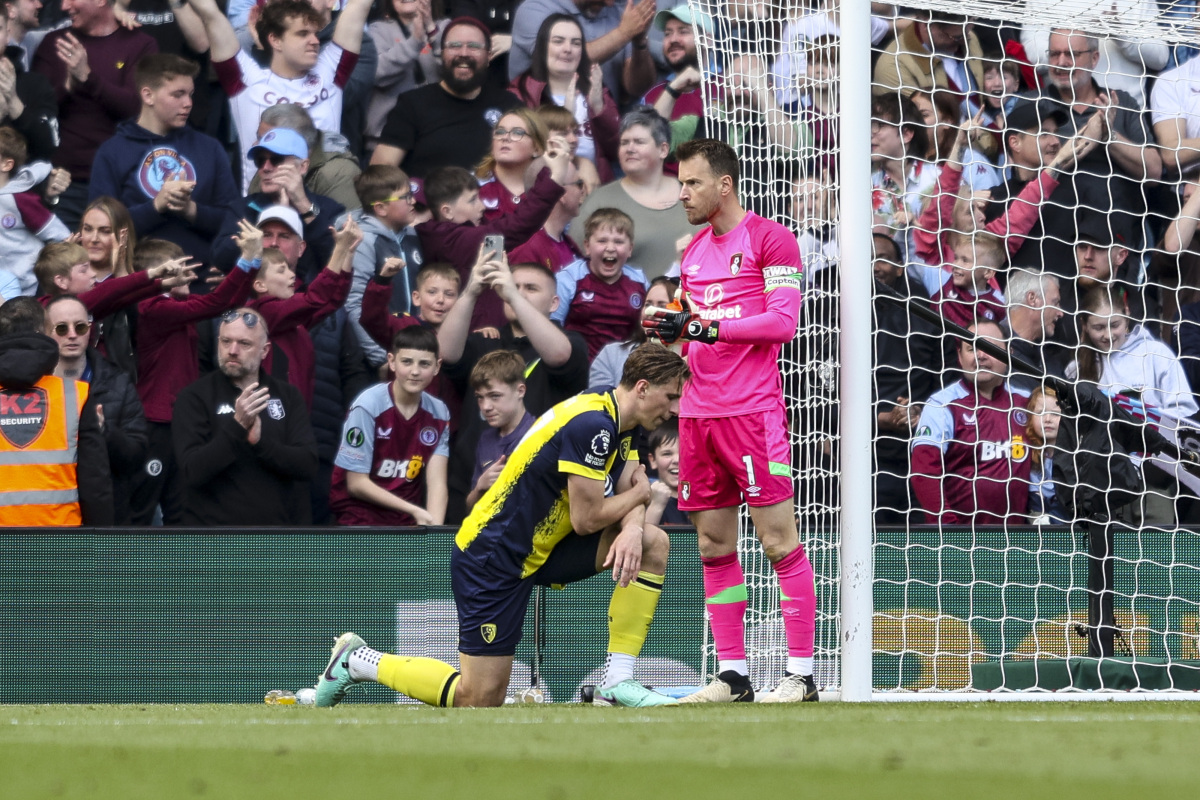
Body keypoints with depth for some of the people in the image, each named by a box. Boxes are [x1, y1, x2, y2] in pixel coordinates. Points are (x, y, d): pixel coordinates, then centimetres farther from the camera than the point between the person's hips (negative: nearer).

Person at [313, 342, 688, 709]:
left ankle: (617, 682, -2)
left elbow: (630, 495, 6)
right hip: (493, 559, -9)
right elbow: (586, 519, -22)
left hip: (539, 549, 9)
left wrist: (632, 528, -17)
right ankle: (357, 661, 10)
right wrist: (639, 495, -5)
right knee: (479, 701, -8)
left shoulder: (617, 423, 6)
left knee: (652, 543, -3)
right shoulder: (591, 424, -24)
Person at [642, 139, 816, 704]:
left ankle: (800, 675, -6)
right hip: (698, 414, 7)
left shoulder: (769, 239, -4)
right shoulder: (695, 251, 19)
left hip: (753, 411, -7)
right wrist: (673, 332, 3)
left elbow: (783, 322, -12)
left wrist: (706, 327, -16)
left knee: (779, 542, -7)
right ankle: (732, 675, 10)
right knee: (714, 547, 6)